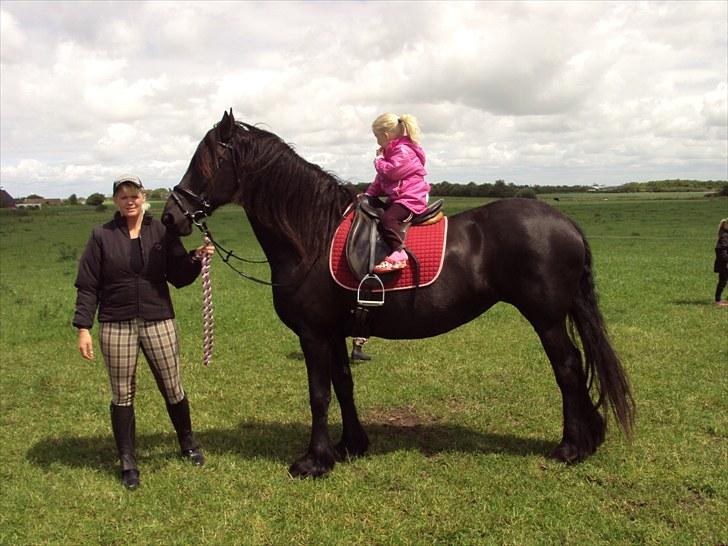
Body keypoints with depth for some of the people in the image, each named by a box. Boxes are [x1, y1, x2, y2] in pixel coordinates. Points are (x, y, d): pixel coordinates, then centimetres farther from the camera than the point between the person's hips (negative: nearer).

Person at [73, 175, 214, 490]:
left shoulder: (162, 232, 2)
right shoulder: (102, 236, 0)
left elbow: (179, 277, 3)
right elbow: (88, 287, 0)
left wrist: (196, 259, -16)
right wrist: (83, 328, -7)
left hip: (158, 321, 1)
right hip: (116, 325, 0)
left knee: (172, 387, 9)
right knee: (122, 394, 7)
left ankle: (187, 443, 33)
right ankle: (127, 462, 22)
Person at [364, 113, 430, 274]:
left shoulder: (403, 150, -12)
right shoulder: (393, 150, 21)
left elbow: (391, 171, -23)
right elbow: (381, 179, 24)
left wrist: (379, 159, -5)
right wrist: (369, 193, 14)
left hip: (411, 197, -12)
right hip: (398, 197, 12)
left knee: (388, 218, -31)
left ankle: (398, 254, -36)